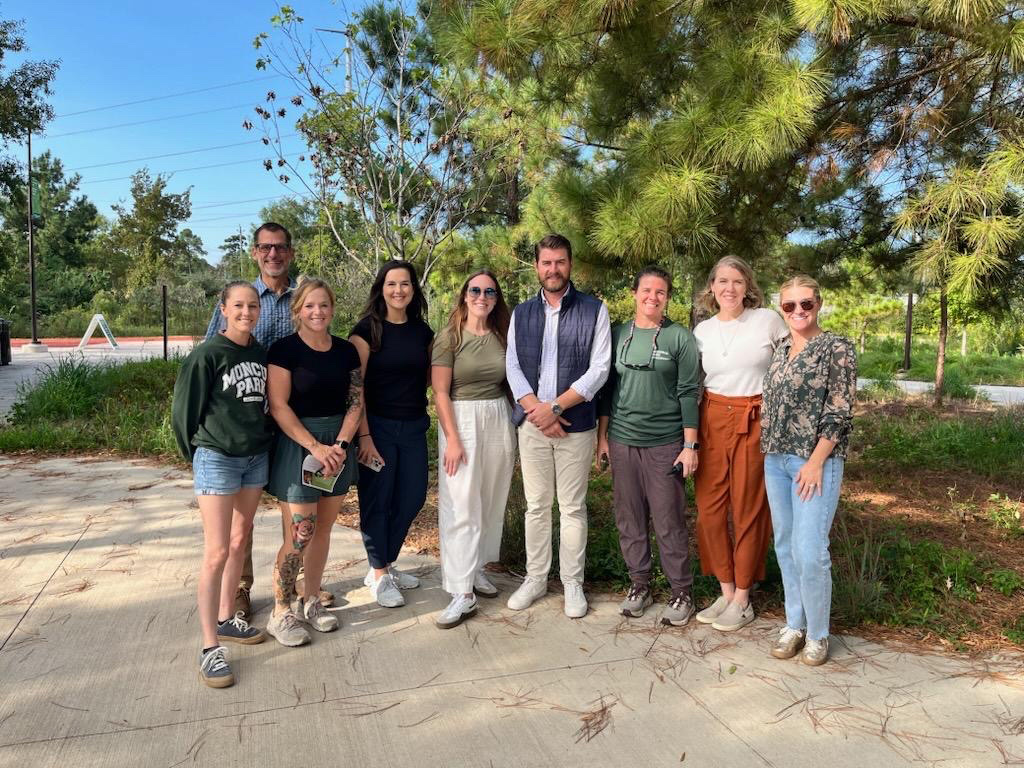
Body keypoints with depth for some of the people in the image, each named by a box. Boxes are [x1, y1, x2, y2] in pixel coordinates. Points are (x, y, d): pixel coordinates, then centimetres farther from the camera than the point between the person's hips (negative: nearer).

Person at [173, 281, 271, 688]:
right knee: (217, 552, -6)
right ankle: (209, 647, 1)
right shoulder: (207, 355, -11)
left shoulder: (262, 354, 5)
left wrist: (262, 440, 8)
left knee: (240, 540, 15)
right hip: (217, 459, -6)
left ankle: (227, 618, 31)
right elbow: (183, 410, -6)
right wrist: (198, 454, 3)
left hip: (257, 458, 6)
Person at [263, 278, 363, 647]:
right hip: (297, 444, -5)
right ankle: (280, 613, 11)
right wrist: (315, 447, -18)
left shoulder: (346, 351, 7)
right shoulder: (284, 349, -7)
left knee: (323, 528, 12)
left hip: (338, 445, 5)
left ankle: (311, 601, 28)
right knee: (299, 534, -6)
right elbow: (278, 406, -12)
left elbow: (355, 402, 6)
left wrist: (341, 444, -9)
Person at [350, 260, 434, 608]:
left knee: (411, 498, 10)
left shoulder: (422, 331, 7)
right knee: (377, 500, 4)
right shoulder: (367, 329, -7)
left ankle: (385, 565, 29)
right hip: (378, 426, -5)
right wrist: (364, 435, -15)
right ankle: (379, 575, 20)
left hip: (414, 426, 5)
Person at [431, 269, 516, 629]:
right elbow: (440, 391, -8)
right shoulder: (449, 337, -4)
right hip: (461, 420, -4)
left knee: (491, 501, 11)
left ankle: (475, 569, 28)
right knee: (461, 506, -6)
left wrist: (513, 425, 3)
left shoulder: (502, 336, 8)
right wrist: (452, 439, -15)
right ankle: (462, 593, -2)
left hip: (499, 420, 5)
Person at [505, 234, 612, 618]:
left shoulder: (594, 310, 0)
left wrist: (556, 407, -13)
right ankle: (535, 577, 24)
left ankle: (573, 582, 18)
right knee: (536, 506, 10)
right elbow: (512, 366, 4)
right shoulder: (521, 314, 10)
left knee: (572, 507, 5)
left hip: (576, 424, -2)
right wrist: (535, 408, -11)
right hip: (532, 424, 3)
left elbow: (599, 368, -7)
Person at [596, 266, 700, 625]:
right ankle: (639, 584, 26)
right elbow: (608, 388, 11)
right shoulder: (618, 334, 8)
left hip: (666, 443, -3)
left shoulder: (680, 337, -1)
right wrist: (602, 437, 8)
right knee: (629, 518, 10)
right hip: (622, 441, 3)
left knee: (669, 521, 2)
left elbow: (688, 393, -3)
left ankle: (682, 591, 17)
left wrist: (690, 445, -7)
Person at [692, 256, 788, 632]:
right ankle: (726, 592, 21)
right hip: (713, 421, 4)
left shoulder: (769, 320, -2)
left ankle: (742, 599, 18)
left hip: (756, 422, -3)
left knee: (749, 509, 3)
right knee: (709, 508, 4)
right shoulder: (702, 331, 7)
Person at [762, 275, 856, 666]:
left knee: (810, 551, -7)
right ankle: (794, 624, 26)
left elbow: (840, 413, -12)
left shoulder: (837, 348, -7)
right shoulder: (780, 350, 12)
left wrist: (816, 461, -16)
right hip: (776, 459, 6)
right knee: (785, 546, 12)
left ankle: (817, 634, 12)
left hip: (815, 460, -6)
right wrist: (770, 452, 12)